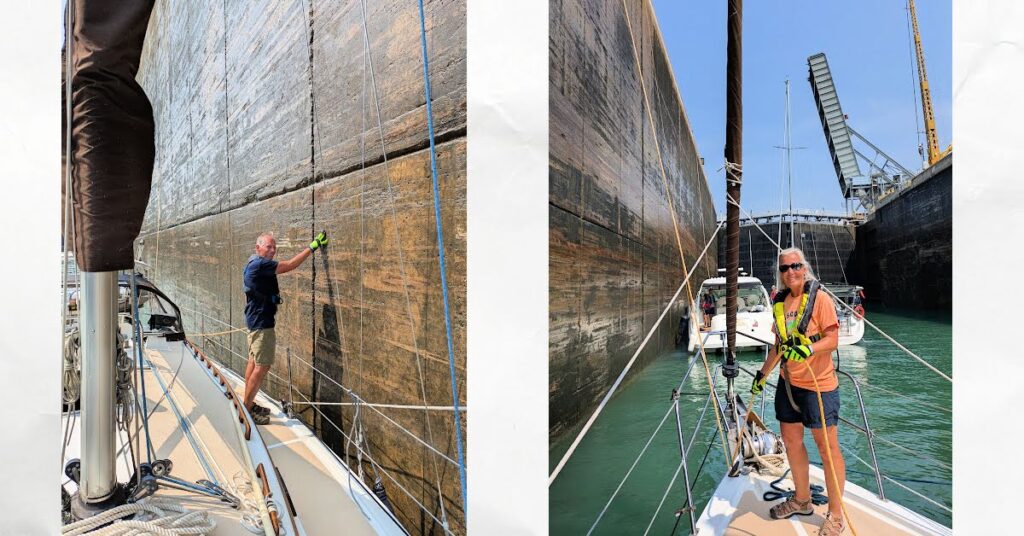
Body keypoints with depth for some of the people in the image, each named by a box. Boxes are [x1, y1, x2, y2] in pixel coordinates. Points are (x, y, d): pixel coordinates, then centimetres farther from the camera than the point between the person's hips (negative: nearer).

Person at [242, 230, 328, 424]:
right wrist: (312, 247, -18)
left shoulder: (253, 264, 14)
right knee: (262, 366, -6)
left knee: (253, 361, 15)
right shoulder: (260, 264, -19)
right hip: (262, 323, -11)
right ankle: (247, 409, 2)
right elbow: (290, 265, -21)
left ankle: (248, 404, 24)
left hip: (255, 320, 11)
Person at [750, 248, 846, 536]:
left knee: (827, 447, 2)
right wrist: (762, 373, 20)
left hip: (818, 385, -6)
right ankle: (802, 500, 34)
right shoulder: (780, 302, 9)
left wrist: (809, 349, -33)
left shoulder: (820, 298, -9)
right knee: (791, 440, 15)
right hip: (787, 382, 7)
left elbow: (832, 340, -15)